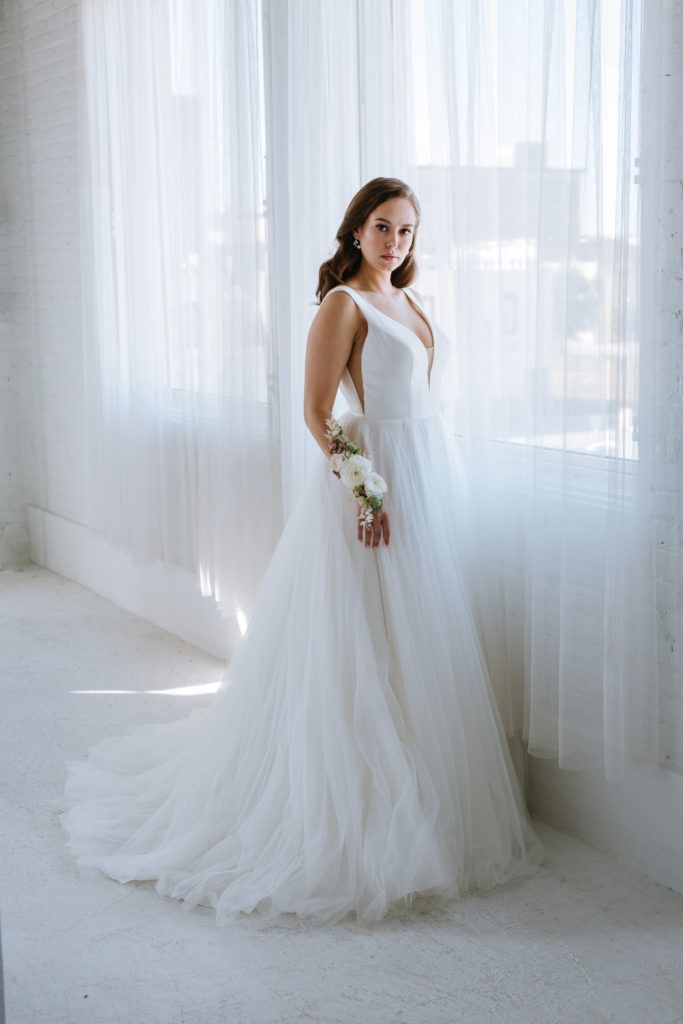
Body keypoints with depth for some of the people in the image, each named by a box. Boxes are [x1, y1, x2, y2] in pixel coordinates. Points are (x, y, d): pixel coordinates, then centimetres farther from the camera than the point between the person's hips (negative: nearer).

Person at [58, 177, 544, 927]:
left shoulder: (409, 303, 16)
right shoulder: (343, 304, -9)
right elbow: (316, 413, -13)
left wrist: (436, 489, 17)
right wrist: (362, 487, -21)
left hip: (431, 479, 8)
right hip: (375, 480, -8)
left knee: (419, 651, 13)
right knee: (362, 652, -3)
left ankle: (418, 806, 25)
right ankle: (356, 817, 9)